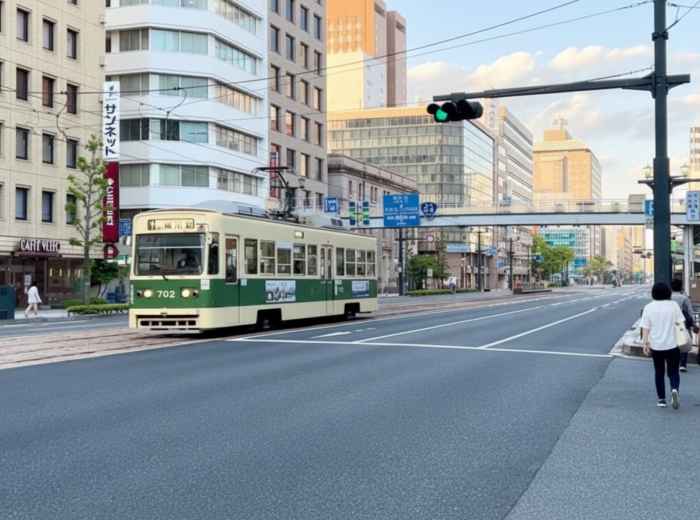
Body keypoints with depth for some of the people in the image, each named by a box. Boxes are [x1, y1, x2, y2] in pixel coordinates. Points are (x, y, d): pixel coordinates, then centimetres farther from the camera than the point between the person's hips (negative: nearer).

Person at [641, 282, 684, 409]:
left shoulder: (649, 307, -2)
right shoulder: (673, 305, -4)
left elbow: (645, 328, -5)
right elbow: (680, 323, -5)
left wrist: (645, 343, -2)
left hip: (656, 346, 1)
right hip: (672, 344, -1)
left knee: (659, 372, 13)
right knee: (673, 371, 8)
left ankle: (661, 399, 15)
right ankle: (674, 389, -20)